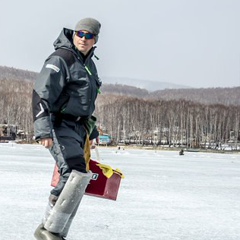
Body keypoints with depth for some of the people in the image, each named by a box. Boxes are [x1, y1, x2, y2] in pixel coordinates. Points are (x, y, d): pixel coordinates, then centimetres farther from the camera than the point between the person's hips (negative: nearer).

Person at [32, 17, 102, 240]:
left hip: (78, 129, 9)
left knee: (70, 181, 7)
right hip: (60, 126, -9)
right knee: (78, 174, -22)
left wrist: (91, 132, 30)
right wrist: (43, 131, -28)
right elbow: (41, 94, -19)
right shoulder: (61, 59, -11)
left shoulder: (89, 65, 17)